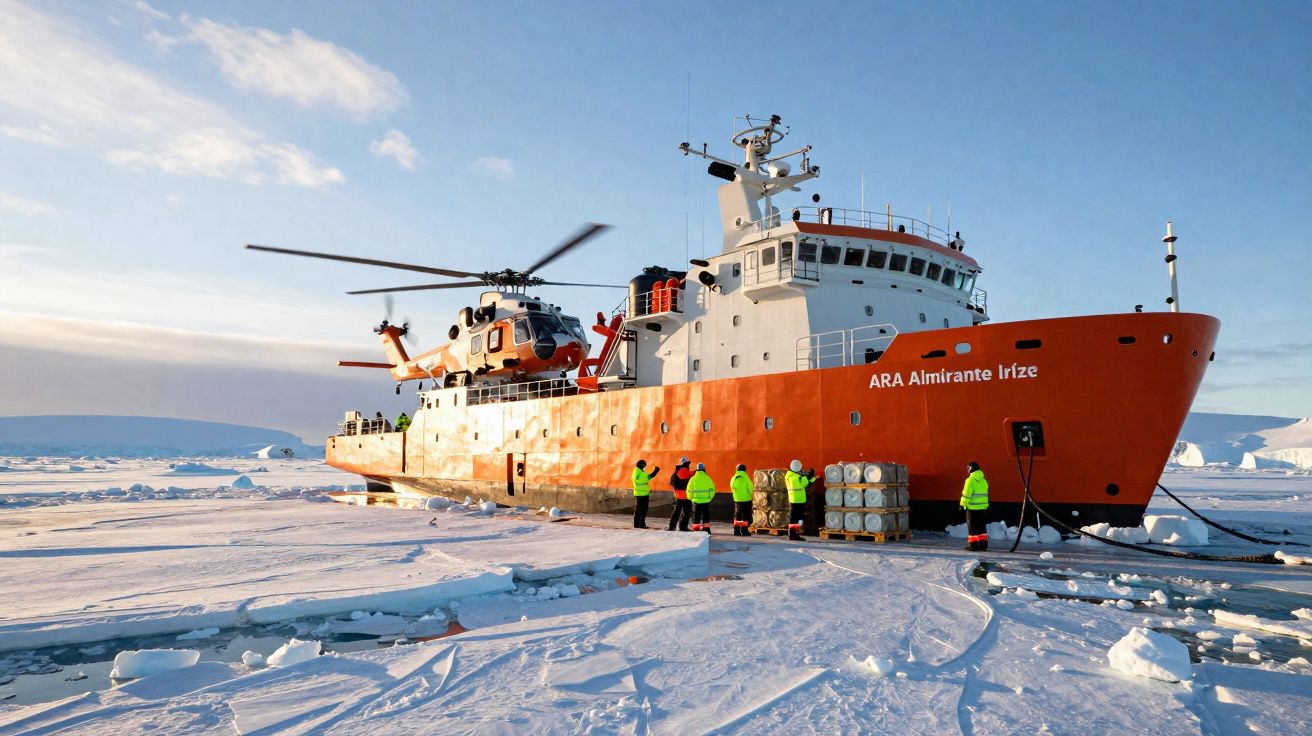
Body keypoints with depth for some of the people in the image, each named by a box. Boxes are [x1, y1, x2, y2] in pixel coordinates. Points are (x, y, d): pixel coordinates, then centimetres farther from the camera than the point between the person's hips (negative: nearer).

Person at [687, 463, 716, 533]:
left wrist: (690, 498, 14)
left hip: (696, 501, -1)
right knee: (706, 516, 13)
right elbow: (712, 490, 1)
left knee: (696, 516, 7)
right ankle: (706, 529, 16)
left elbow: (689, 491, -3)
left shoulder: (693, 479, -7)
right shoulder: (707, 478, -4)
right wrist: (709, 498, 15)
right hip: (706, 501, 1)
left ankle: (696, 530, 6)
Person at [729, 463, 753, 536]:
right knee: (746, 516, 2)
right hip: (746, 499, -5)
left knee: (737, 515, 13)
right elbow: (750, 488, -10)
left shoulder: (733, 478, 1)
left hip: (737, 500, 5)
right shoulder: (745, 478, -15)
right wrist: (749, 495, 9)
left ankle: (736, 531, 12)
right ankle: (744, 531, 1)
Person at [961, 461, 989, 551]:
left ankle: (973, 544, 1)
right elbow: (986, 494, 17)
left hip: (972, 507, -7)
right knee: (982, 526, 13)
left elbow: (966, 494, -16)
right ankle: (983, 544, 15)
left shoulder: (970, 480, -14)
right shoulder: (983, 480, 11)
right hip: (983, 507, 7)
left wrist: (963, 504, -9)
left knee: (973, 527, 0)